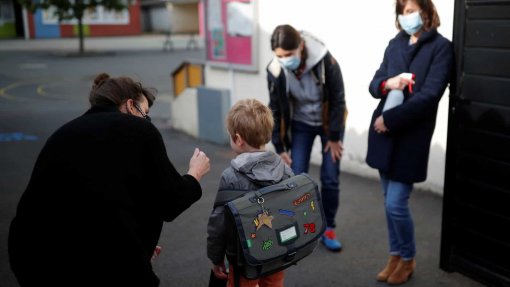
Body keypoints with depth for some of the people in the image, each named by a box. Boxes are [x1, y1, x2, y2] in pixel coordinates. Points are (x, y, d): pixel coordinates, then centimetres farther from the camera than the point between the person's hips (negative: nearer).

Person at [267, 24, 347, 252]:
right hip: (300, 125, 2)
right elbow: (276, 110, -8)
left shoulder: (325, 61, -29)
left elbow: (338, 99, -18)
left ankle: (328, 229, 19)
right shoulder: (275, 71, -20)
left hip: (329, 122, -1)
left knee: (330, 179, 0)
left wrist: (334, 136, -12)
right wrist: (280, 147, -7)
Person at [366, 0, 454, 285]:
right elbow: (374, 84, 10)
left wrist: (390, 119, -16)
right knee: (390, 201, 13)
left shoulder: (441, 46, -6)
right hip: (384, 133, 6)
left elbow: (429, 95, -15)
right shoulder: (395, 44, 11)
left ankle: (408, 259, 19)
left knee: (396, 203, -5)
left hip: (412, 135, -5)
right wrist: (386, 84, -14)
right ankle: (395, 256, 29)